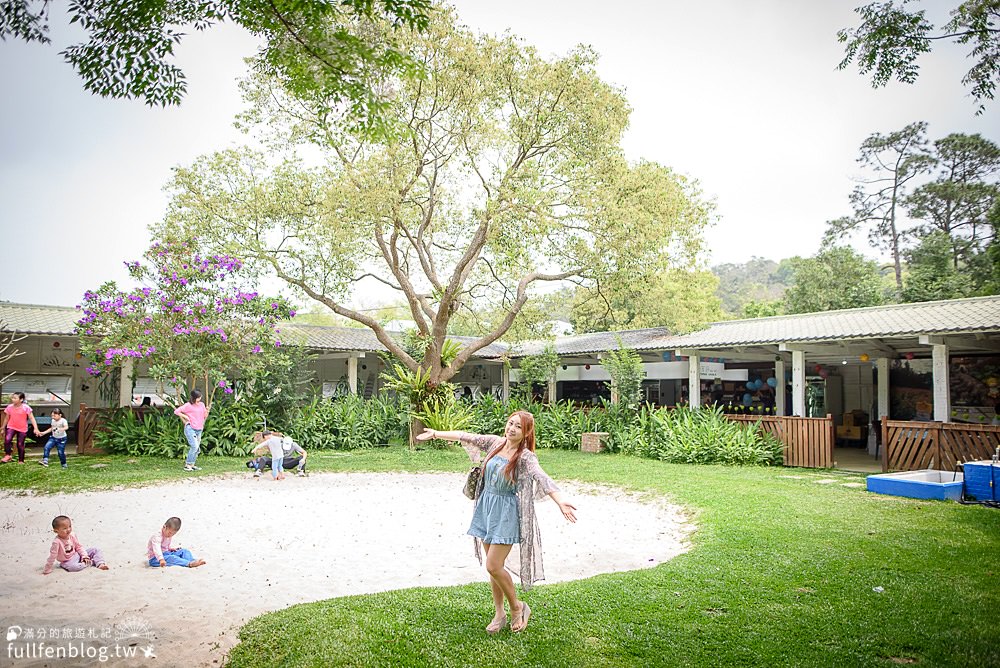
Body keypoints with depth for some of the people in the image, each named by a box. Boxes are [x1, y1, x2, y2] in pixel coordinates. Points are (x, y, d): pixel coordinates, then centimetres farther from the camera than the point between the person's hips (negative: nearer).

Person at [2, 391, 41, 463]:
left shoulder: (26, 408, -14)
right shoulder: (10, 407, -4)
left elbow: (32, 418, -13)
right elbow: (6, 418, 9)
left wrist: (36, 428, -21)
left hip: (22, 429, -2)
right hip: (11, 427, 2)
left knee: (20, 444, 6)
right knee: (7, 440, -23)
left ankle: (21, 460, 19)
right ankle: (7, 455, -8)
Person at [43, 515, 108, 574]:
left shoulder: (72, 536, -5)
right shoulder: (57, 542, -24)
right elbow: (52, 556, -20)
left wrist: (84, 556, -5)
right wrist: (47, 570, -16)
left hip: (77, 555, 7)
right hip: (68, 561, -6)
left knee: (95, 550, -3)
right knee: (73, 567, -40)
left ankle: (100, 564, -22)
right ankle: (91, 562, -17)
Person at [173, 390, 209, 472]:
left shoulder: (202, 405, 12)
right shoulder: (188, 405, -6)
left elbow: (205, 416, 19)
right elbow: (176, 411, -6)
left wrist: (207, 412, -1)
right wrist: (185, 417, -10)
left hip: (199, 430, 7)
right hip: (190, 429, -7)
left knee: (197, 448, 7)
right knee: (194, 446, -18)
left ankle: (191, 465, 17)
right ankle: (187, 465, -9)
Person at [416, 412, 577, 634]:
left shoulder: (525, 457, -16)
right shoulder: (496, 443, 1)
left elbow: (542, 478, -31)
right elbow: (466, 437, 9)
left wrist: (560, 502, -45)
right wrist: (437, 433, 13)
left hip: (506, 512, -6)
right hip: (487, 507, 6)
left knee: (493, 566, -9)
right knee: (493, 566, 12)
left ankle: (517, 607, 15)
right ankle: (499, 614, 26)